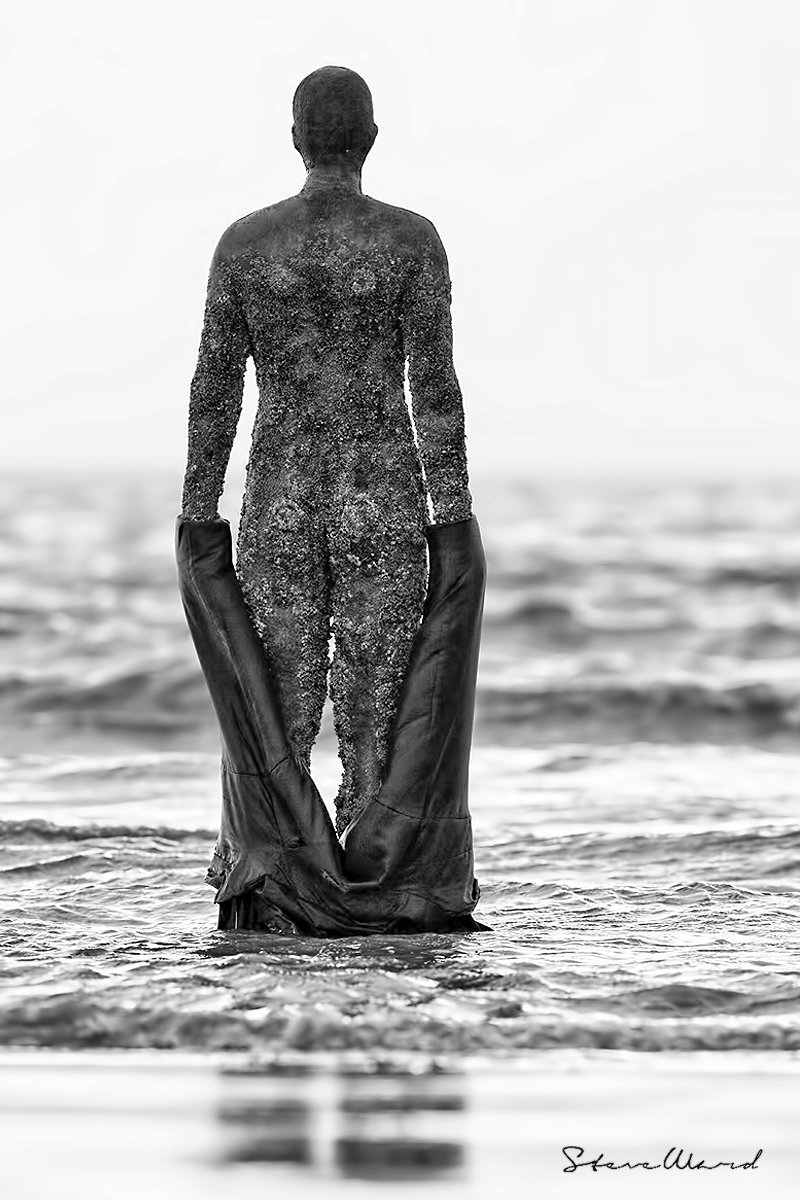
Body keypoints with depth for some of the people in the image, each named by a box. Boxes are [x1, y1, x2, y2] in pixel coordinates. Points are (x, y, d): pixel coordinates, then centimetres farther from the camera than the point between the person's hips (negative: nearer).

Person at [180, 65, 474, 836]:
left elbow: (214, 391, 2)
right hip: (382, 511, -2)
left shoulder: (243, 242, 1)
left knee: (279, 736, 6)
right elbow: (435, 389, -8)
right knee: (371, 730, 1)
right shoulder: (411, 239, -5)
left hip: (278, 511, 2)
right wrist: (455, 528, -5)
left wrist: (198, 526, 8)